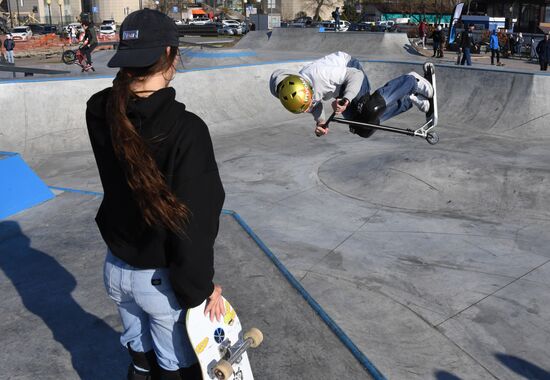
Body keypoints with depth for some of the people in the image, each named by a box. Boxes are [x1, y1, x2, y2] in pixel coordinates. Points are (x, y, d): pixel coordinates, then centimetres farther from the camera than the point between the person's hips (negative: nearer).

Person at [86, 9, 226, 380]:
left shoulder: (101, 113, -11)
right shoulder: (185, 129, -26)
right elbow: (192, 222, -23)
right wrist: (201, 287, -11)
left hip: (117, 269, 6)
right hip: (163, 280, -5)